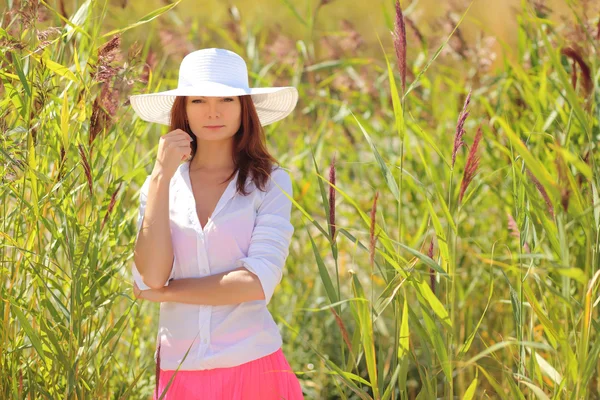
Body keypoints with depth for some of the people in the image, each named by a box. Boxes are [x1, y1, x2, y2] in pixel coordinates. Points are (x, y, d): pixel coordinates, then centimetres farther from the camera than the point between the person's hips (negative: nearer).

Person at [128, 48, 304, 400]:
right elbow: (150, 277, -10)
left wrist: (165, 292, -9)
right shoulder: (160, 183, 3)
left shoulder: (271, 182, -4)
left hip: (252, 367, -2)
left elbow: (259, 283, -15)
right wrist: (162, 177, -11)